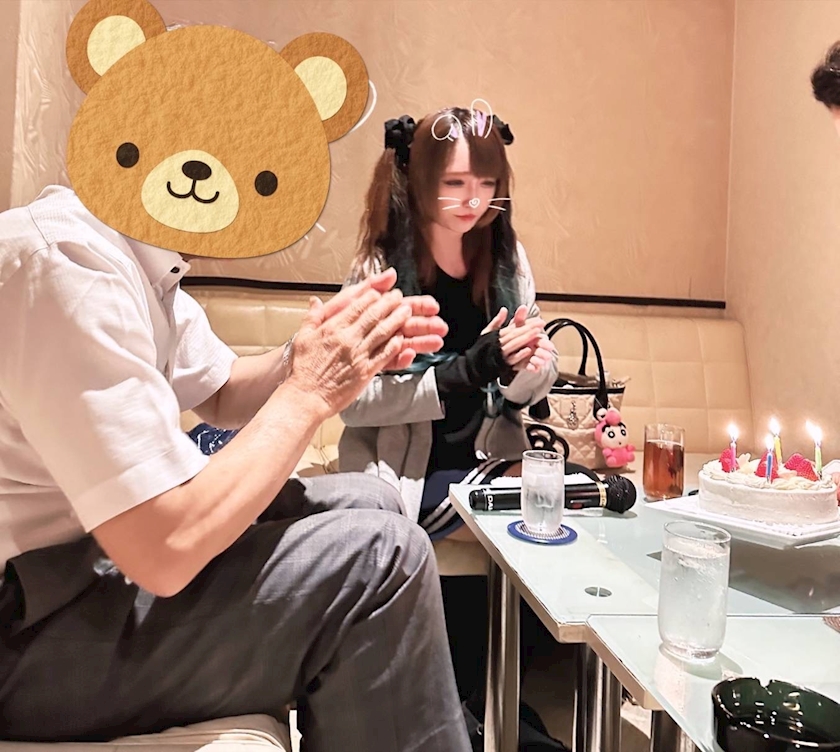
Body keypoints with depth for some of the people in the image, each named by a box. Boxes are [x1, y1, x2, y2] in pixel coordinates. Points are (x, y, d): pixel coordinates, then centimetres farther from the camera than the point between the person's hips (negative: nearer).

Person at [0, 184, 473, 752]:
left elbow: (221, 394, 13)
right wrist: (310, 392, -20)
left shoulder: (134, 249, 2)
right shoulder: (70, 265, -27)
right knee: (382, 553, -20)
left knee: (371, 504, 7)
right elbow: (167, 549, -31)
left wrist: (310, 360, -7)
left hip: (111, 541, 9)